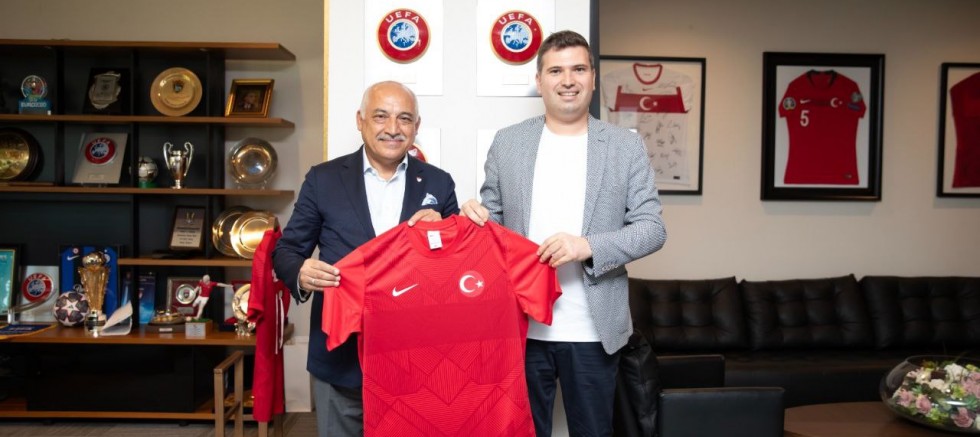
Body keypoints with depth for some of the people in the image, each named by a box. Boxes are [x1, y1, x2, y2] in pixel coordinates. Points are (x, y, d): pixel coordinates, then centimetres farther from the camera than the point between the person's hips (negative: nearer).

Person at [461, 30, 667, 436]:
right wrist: (476, 216, -13)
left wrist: (589, 246, -19)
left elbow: (652, 228, -4)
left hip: (593, 330, 0)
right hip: (522, 325, 1)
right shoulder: (507, 142, 4)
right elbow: (494, 217, 10)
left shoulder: (627, 145, 0)